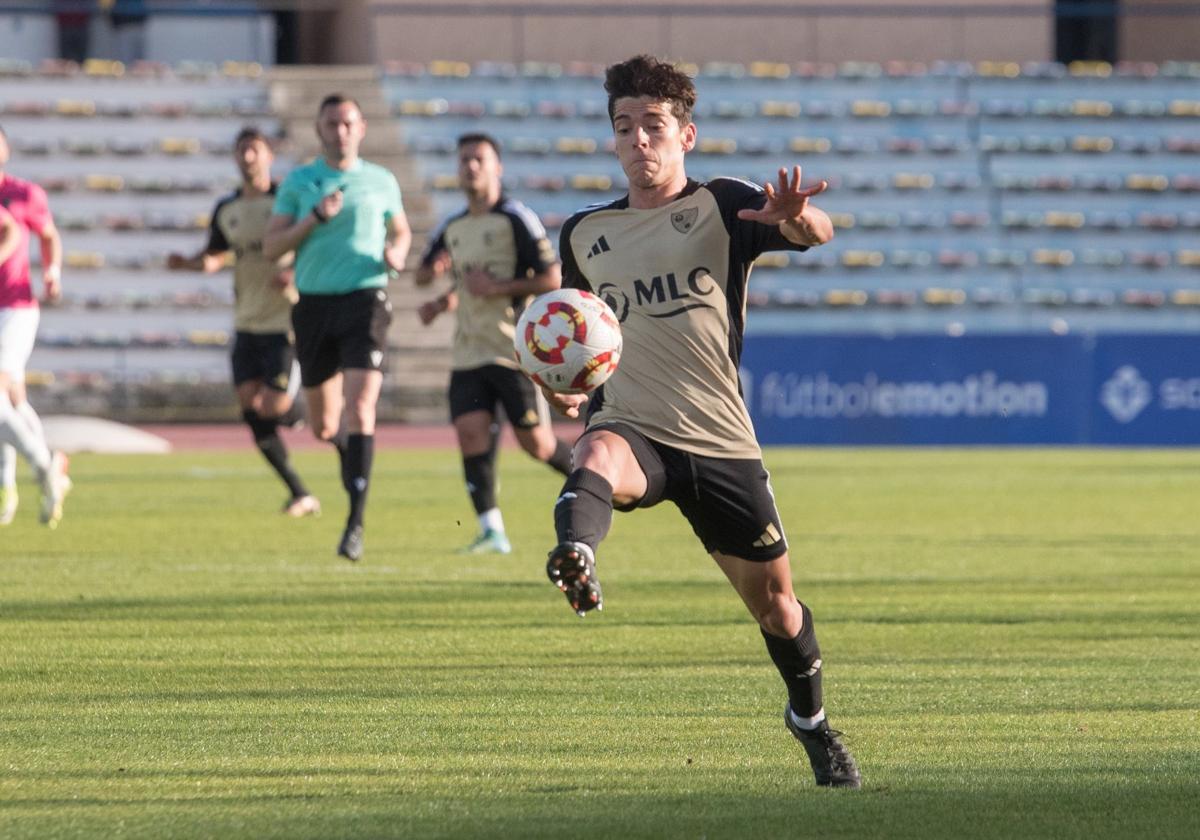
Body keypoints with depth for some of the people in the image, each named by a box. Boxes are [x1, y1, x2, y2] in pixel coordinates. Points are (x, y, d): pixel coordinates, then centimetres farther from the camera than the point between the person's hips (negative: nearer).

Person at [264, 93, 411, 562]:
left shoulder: (382, 182, 7)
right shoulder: (298, 183, 6)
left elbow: (401, 231, 23)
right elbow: (271, 247, 1)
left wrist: (396, 254, 0)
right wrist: (315, 218, -13)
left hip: (365, 300, -2)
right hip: (314, 305, 2)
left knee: (360, 409, -19)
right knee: (323, 426, 9)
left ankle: (355, 522, -19)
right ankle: (350, 452, 46)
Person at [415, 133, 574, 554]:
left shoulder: (516, 219, -7)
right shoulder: (453, 228, 13)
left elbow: (552, 278, -11)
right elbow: (422, 275, 27)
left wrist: (497, 287, -17)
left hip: (515, 350, -6)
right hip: (468, 355, 6)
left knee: (536, 442, -2)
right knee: (470, 432, -10)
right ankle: (491, 529, -8)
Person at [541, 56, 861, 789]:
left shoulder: (723, 206, 2)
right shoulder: (585, 234, 13)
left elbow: (817, 233, -18)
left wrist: (797, 219, -42)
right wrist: (565, 384, 10)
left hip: (720, 440, -1)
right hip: (632, 425, 1)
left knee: (773, 598, 8)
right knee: (598, 458, -37)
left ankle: (811, 720, 33)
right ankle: (575, 559, -67)